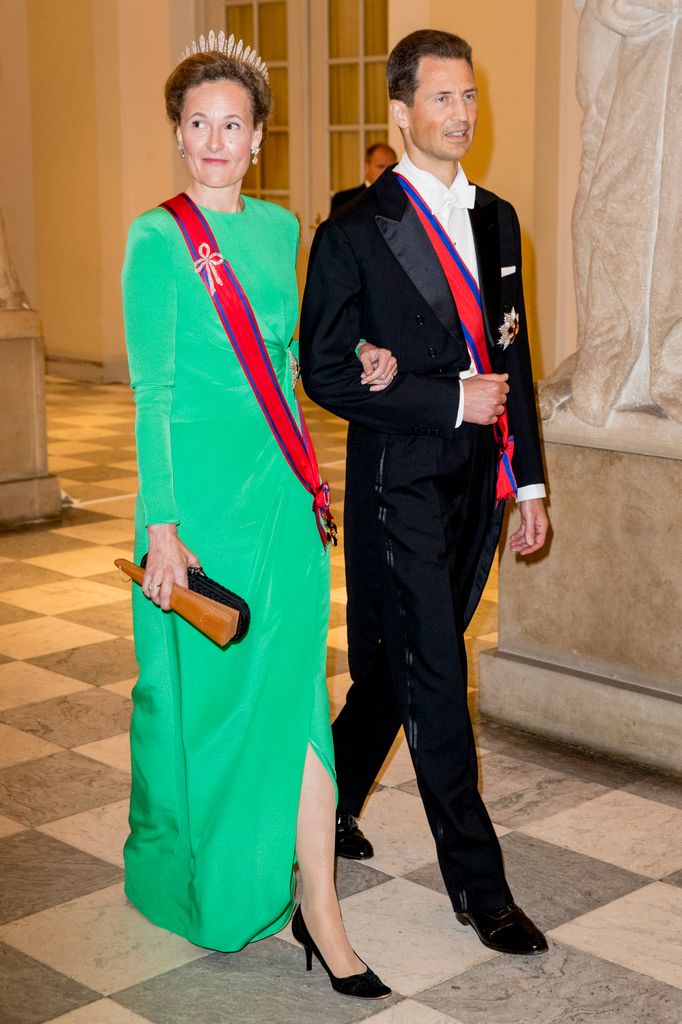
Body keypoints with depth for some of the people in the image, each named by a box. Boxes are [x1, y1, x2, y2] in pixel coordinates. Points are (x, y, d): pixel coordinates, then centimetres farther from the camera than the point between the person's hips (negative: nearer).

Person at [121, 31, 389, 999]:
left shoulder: (279, 227, 10)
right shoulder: (158, 239, -7)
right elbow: (151, 393, -11)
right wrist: (162, 527, -16)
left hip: (282, 487, 5)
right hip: (201, 490, -4)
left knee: (294, 688, 3)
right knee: (198, 686, 10)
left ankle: (318, 908, 8)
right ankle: (192, 866, 35)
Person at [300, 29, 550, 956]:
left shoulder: (496, 220, 11)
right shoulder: (356, 229, -8)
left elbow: (513, 358, 14)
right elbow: (326, 372, -11)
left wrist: (529, 481, 11)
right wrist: (452, 400, -15)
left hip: (476, 483, 6)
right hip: (400, 486, -6)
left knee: (399, 664, 16)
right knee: (435, 680, -2)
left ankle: (330, 799, 38)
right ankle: (478, 885, 8)